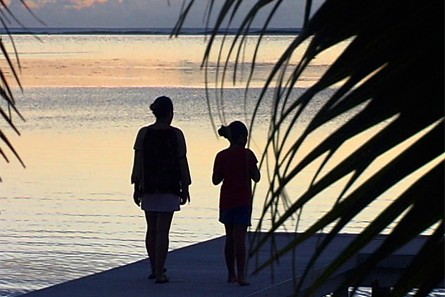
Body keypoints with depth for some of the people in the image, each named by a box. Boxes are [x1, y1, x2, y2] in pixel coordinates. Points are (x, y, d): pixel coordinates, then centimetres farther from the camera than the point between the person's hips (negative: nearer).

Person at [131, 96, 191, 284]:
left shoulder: (143, 133, 0)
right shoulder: (176, 135, -7)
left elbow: (138, 162, 1)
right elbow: (182, 162, -4)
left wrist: (136, 187, 8)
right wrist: (185, 188, 5)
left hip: (148, 188, 3)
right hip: (169, 189, -3)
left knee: (152, 229, 15)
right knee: (162, 231, -3)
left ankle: (154, 269, 26)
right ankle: (159, 273, -7)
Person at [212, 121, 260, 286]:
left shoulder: (221, 156, 1)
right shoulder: (247, 154, -9)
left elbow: (216, 180, 3)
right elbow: (256, 178, -6)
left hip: (226, 201, 4)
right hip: (243, 201, -4)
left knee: (230, 238, 13)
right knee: (240, 238, -7)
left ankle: (231, 274, 18)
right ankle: (241, 275, -13)